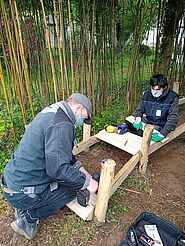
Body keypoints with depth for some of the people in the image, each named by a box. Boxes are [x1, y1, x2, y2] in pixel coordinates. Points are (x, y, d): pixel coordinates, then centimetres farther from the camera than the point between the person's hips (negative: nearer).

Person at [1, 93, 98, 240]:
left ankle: (24, 208, 19)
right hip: (22, 192, -9)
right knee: (74, 186, 4)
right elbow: (58, 169, -30)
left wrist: (80, 168, 14)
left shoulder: (52, 112, 8)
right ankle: (29, 218, 8)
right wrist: (86, 182, -15)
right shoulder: (62, 124, -25)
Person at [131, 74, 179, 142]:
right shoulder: (146, 94, 2)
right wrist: (138, 118, -15)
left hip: (160, 127, -4)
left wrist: (162, 134, -32)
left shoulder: (172, 98, -11)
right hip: (147, 123, 4)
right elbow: (139, 109, 10)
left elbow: (173, 118, -18)